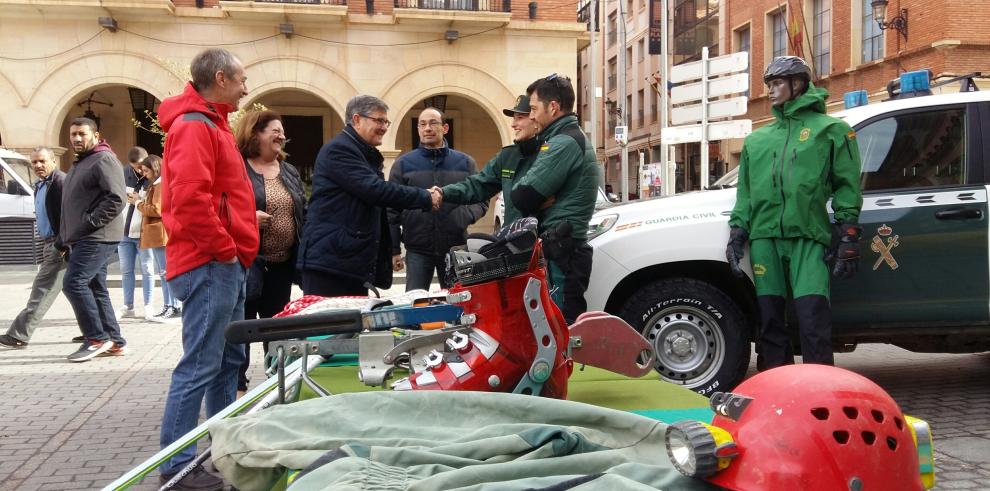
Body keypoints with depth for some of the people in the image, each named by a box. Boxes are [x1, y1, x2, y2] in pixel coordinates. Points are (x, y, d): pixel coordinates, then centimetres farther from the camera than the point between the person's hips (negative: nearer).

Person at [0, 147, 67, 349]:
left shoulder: (61, 181, -13)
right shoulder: (40, 186, 18)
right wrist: (47, 248, 21)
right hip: (51, 243, 10)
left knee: (42, 290, -8)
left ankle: (18, 336, -6)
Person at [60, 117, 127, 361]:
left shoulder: (103, 159, -9)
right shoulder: (79, 164, 22)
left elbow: (116, 199, -20)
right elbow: (72, 204, 28)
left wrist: (90, 221, -20)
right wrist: (64, 238, 22)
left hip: (97, 237, -10)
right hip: (83, 238, 10)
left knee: (74, 283, -14)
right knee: (96, 288, 9)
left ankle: (97, 338, -7)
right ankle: (114, 340, 13)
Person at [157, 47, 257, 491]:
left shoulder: (209, 124, 20)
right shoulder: (194, 126, -13)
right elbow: (190, 199, -25)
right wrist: (224, 249, -16)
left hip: (225, 266, 11)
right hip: (210, 266, -11)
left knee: (228, 360, 16)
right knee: (199, 366, -7)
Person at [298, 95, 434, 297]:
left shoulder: (368, 156, 23)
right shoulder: (338, 150, -9)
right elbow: (374, 189, -21)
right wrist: (425, 198, -15)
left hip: (357, 264, 10)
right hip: (328, 260, -9)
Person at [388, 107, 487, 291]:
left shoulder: (465, 162, 8)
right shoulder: (403, 164, 6)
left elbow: (481, 201, 9)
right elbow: (392, 210, 5)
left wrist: (464, 216, -12)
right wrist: (394, 250, -2)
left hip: (455, 249, 1)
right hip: (417, 250, -1)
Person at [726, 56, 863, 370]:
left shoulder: (831, 129, 10)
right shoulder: (757, 139, 22)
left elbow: (847, 187, 4)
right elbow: (745, 193, 21)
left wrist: (848, 240, -3)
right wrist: (736, 235, 11)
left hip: (808, 238, -4)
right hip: (764, 238, 4)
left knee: (813, 320, -13)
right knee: (770, 323, 5)